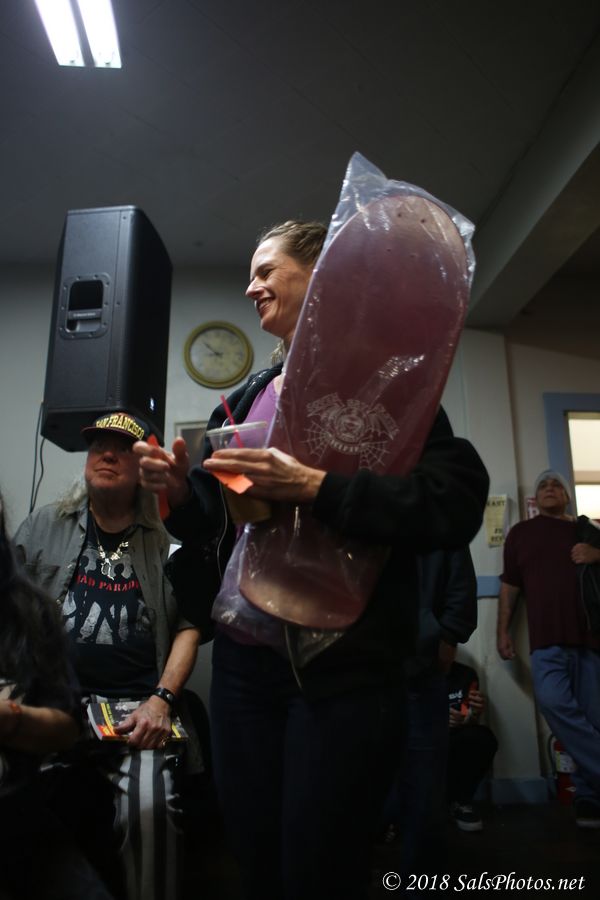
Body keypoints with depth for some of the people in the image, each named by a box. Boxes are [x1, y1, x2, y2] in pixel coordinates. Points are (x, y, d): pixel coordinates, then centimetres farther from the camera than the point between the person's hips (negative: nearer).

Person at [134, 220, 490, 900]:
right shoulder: (247, 398, 14)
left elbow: (459, 499, -17)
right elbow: (208, 518, 19)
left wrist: (314, 487, -25)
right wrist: (179, 490, -3)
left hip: (342, 669, -5)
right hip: (242, 661, 6)